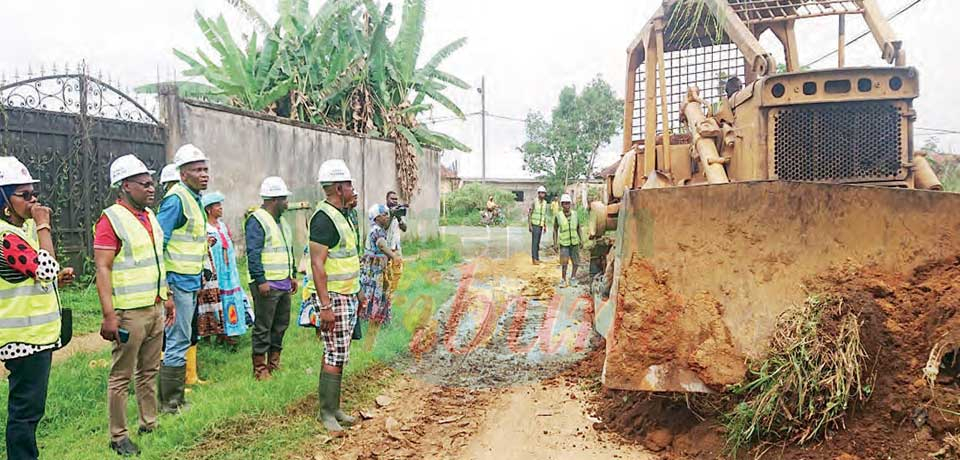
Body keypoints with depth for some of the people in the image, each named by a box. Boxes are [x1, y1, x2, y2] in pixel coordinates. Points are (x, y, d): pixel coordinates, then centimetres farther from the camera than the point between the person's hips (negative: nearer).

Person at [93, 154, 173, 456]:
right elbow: (102, 269, -17)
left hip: (155, 308, 8)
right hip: (129, 313, -7)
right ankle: (118, 437, 12)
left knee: (149, 371, 15)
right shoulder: (111, 219, -12)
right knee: (121, 376, 2)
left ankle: (149, 424, 26)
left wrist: (166, 298, 19)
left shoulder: (150, 216, 12)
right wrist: (109, 315, -22)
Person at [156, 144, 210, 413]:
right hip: (177, 281, -10)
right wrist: (164, 287, -22)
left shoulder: (195, 198, 14)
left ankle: (175, 398, 26)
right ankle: (170, 404, 6)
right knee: (178, 342, -4)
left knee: (180, 340, 16)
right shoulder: (176, 199, -15)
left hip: (191, 282, 10)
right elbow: (158, 243, -20)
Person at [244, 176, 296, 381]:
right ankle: (260, 369, 5)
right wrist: (260, 280, -22)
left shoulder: (281, 222, 18)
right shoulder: (256, 220, -11)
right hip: (267, 284, -9)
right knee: (263, 328, -2)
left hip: (284, 283, 9)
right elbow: (253, 253, -18)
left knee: (281, 324, 15)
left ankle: (274, 363, 26)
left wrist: (292, 275, 21)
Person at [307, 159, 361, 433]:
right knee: (335, 356, -5)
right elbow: (317, 264, -21)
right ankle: (326, 412, 4)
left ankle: (333, 408, 20)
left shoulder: (342, 215, 15)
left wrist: (358, 293, 23)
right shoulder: (324, 218, -16)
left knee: (338, 355, 13)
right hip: (333, 297, -10)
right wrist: (325, 305, -25)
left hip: (348, 295, 10)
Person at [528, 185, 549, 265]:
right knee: (534, 242, -7)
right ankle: (534, 259, -5)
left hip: (541, 225, 6)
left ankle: (537, 258, 16)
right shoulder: (534, 202, -13)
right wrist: (529, 225, -14)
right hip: (534, 225, -6)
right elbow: (529, 214, -10)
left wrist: (545, 226, 13)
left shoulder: (545, 202, 7)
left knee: (538, 242, 11)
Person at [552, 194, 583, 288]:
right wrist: (555, 243, -3)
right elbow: (555, 230, 1)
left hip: (574, 242, 3)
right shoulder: (558, 216, -6)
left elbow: (578, 228, 10)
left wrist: (581, 240, 7)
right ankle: (563, 280, 7)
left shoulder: (575, 214, 1)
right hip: (564, 243, -3)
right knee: (564, 263, -8)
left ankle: (573, 278, 23)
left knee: (575, 262, 7)